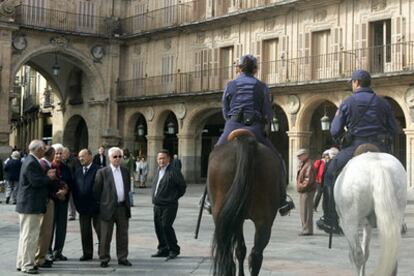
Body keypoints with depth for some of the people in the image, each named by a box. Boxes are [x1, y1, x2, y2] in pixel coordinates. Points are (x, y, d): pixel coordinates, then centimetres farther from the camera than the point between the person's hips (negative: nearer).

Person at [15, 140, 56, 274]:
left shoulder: (31, 161, 14)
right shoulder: (31, 163, -18)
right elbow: (36, 182, -23)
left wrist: (47, 177, 2)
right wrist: (49, 177, -8)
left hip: (29, 205, 11)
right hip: (31, 206, -11)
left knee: (25, 235, 17)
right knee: (30, 235, -4)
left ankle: (21, 263, 25)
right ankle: (27, 265, 1)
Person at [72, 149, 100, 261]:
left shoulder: (98, 170, -9)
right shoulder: (78, 171, 12)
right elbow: (74, 188, 13)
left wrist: (99, 203, -13)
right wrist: (77, 203, 4)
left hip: (95, 206, -6)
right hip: (83, 207, 6)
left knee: (100, 230, 2)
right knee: (85, 232, 10)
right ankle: (87, 253, 18)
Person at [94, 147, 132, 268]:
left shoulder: (126, 171, 10)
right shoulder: (102, 172, -4)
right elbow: (96, 191, -1)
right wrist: (102, 203, 2)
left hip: (123, 207, 4)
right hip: (108, 208, -4)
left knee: (123, 234, 8)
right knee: (105, 235, 2)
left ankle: (122, 258, 17)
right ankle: (104, 259, 11)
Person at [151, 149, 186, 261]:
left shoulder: (173, 172, -11)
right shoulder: (159, 171, 14)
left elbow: (182, 185, -9)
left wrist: (175, 196, -3)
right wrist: (155, 198, 16)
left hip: (169, 205, -8)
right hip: (157, 205, 8)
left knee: (166, 226, -14)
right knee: (158, 227, 9)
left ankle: (174, 250, 0)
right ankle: (163, 249, 21)